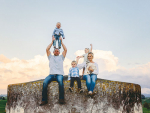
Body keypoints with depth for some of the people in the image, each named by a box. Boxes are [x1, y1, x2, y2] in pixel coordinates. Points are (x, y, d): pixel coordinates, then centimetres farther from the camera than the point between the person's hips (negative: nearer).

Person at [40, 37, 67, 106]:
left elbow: (65, 50, 16)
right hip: (51, 74, 1)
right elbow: (47, 49, 17)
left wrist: (61, 42, 22)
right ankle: (44, 100, -22)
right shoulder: (51, 57, 27)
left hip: (59, 74, -1)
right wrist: (52, 42, 21)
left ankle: (61, 99, -29)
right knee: (45, 82, -30)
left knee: (60, 82, -37)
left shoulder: (61, 57, 25)